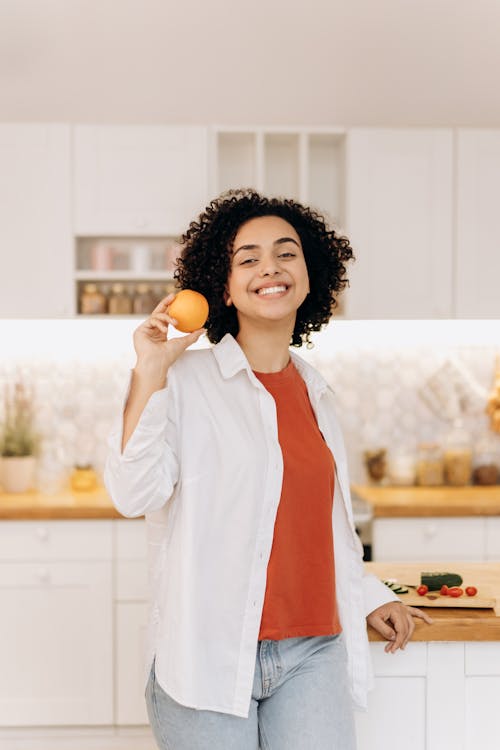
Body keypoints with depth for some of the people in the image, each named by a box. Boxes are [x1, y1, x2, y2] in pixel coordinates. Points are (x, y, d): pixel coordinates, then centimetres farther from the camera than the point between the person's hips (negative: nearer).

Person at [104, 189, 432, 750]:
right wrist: (149, 373, -18)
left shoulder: (316, 394, 13)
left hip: (313, 652, 5)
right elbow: (134, 495, -16)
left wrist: (367, 598, 23)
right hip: (209, 656, -4)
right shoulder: (186, 379, -5)